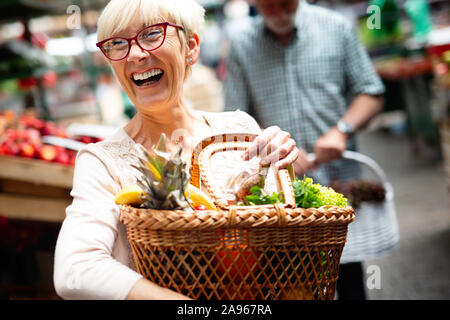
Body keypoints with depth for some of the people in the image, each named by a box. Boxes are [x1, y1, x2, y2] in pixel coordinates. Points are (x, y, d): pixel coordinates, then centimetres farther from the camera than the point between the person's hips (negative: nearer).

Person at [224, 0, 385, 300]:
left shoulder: (337, 27, 2)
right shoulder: (240, 44, 4)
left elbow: (371, 93, 5)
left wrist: (342, 129, -12)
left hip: (340, 179, 0)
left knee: (349, 278, 7)